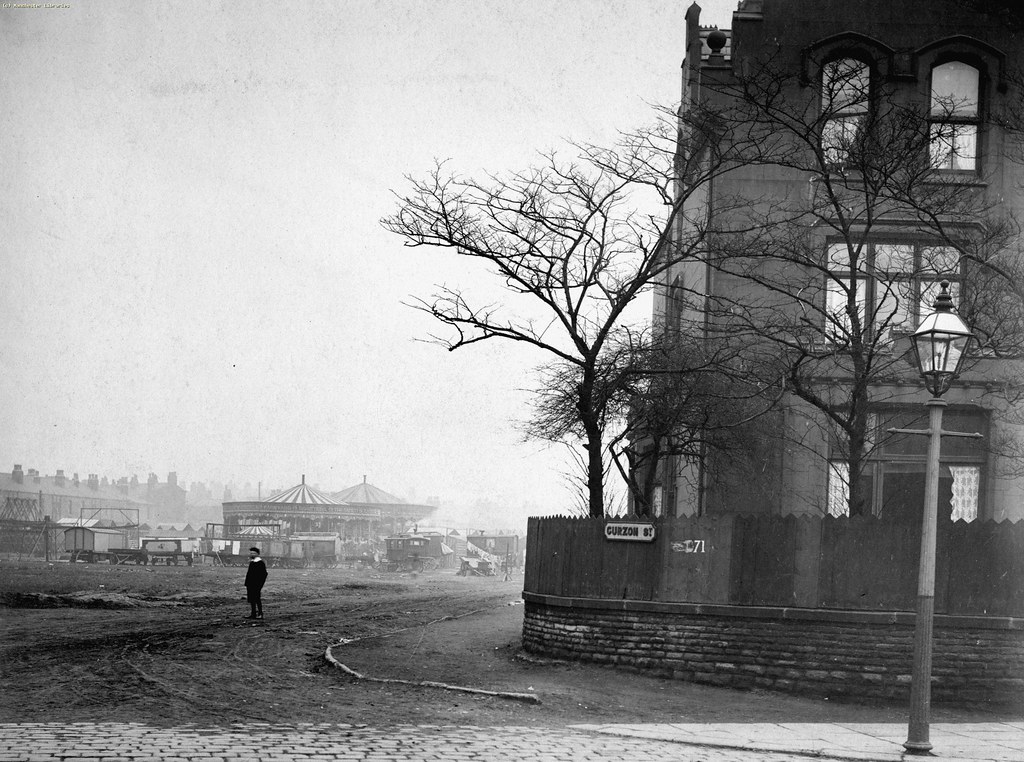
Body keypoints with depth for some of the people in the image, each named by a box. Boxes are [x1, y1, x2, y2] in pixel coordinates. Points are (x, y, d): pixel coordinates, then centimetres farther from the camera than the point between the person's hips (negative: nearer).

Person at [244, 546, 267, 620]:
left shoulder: (260, 563, -11)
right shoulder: (251, 562, 15)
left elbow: (264, 574, -15)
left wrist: (259, 585, -18)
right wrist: (247, 583, 16)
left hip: (256, 585, -9)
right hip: (250, 585, 9)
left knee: (257, 599, -6)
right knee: (251, 600, 10)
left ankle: (260, 614, 0)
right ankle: (253, 614, 15)